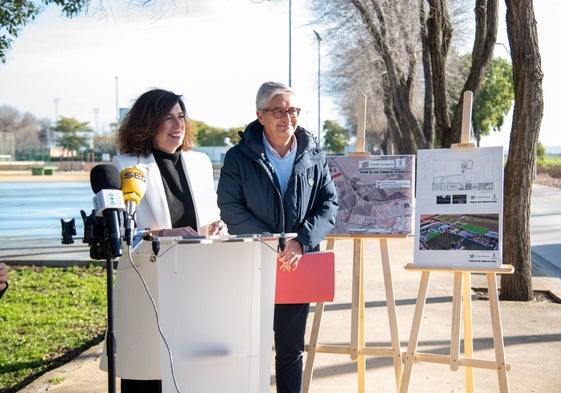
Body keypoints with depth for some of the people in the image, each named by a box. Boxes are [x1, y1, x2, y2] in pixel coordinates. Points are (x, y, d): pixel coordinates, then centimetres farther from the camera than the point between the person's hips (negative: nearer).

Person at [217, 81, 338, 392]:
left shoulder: (313, 156, 5)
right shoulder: (239, 157, -3)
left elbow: (330, 203, 2)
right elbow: (230, 208, -8)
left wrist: (301, 241, -14)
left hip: (298, 265, 3)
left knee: (291, 349, 13)